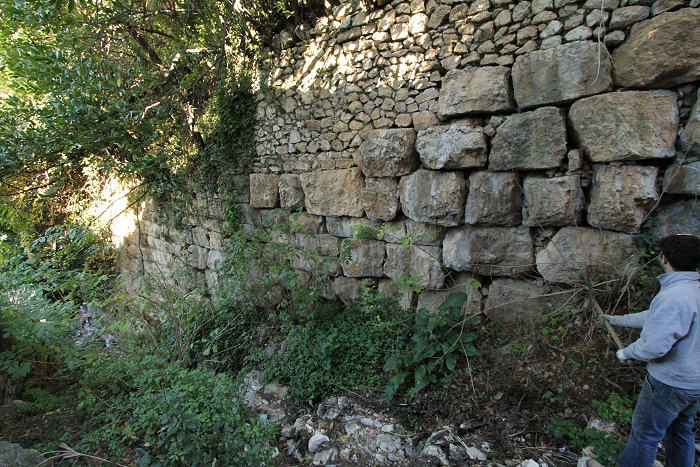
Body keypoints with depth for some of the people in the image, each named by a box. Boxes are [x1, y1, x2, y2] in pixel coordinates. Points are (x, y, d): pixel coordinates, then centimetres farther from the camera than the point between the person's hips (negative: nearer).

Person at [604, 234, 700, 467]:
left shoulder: (674, 297, -30)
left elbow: (654, 346, -34)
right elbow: (655, 318, 15)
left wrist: (625, 353, -14)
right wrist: (617, 320, 24)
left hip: (670, 383, -9)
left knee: (645, 434, 7)